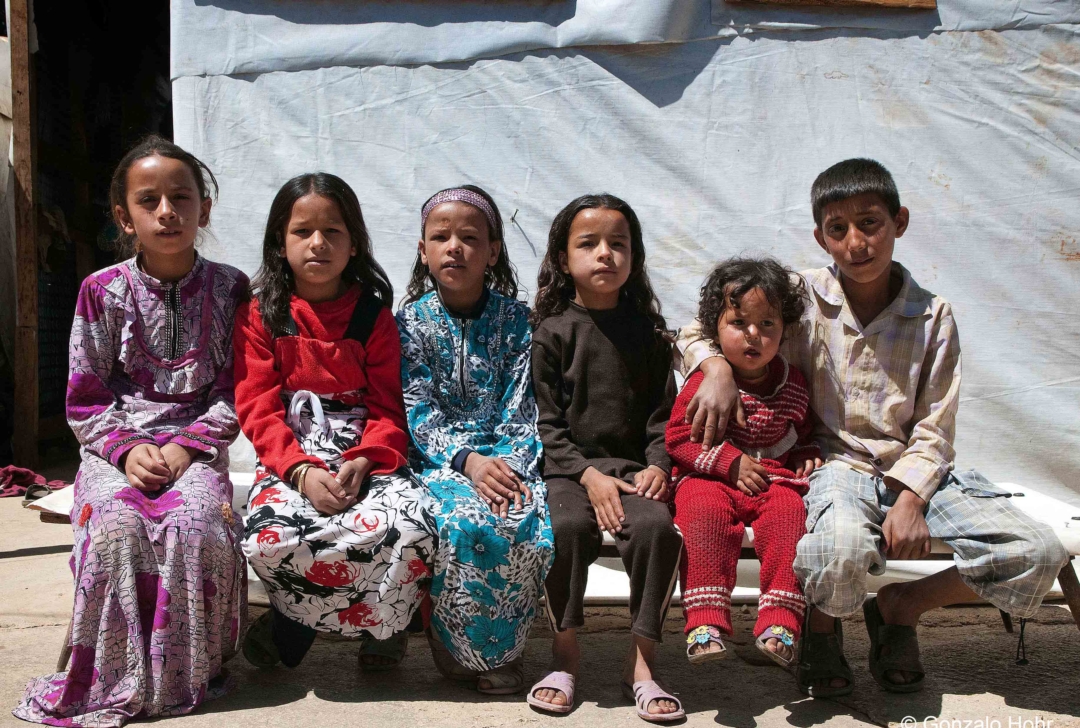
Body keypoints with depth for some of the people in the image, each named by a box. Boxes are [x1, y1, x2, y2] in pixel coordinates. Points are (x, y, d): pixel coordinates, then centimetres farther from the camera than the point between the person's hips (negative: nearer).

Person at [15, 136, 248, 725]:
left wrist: (188, 445, -13)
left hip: (197, 445, 0)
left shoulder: (228, 289, 3)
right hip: (116, 446, 1)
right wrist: (126, 449, -13)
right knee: (116, 529, -31)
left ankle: (188, 675, -11)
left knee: (196, 525, -32)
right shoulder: (103, 291, 3)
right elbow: (85, 400, 5)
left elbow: (234, 391, 3)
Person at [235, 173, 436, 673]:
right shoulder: (260, 315, 7)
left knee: (409, 529, -31)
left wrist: (361, 463, -17)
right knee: (270, 539, -33)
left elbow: (387, 408, 4)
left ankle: (293, 623, -5)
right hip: (290, 460, 0)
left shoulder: (374, 316, 8)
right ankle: (373, 620, -3)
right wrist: (301, 469, -18)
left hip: (367, 458, 1)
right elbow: (258, 409, -1)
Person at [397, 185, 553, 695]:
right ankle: (463, 647, -8)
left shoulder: (514, 318, 5)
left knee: (533, 524, -30)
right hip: (438, 456, -1)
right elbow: (418, 411, -5)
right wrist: (467, 461, -22)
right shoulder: (412, 319, 3)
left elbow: (521, 406, 0)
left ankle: (500, 646, -4)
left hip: (505, 455, 1)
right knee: (465, 523, -34)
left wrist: (512, 466, -20)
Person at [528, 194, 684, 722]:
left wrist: (657, 465, -7)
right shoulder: (553, 332, 4)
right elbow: (546, 421, -1)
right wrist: (588, 474, -13)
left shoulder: (647, 332, 12)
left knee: (657, 526, -28)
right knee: (568, 525, -33)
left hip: (633, 466, 2)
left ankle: (641, 663, -15)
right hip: (567, 467, -2)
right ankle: (565, 655, -13)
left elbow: (663, 411, 11)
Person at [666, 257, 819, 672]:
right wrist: (730, 462, -13)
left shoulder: (792, 385, 12)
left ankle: (780, 621, -28)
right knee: (705, 512, -33)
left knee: (789, 513, -29)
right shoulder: (705, 381, -1)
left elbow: (803, 435, 27)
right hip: (710, 479, -2)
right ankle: (706, 621, -34)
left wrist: (807, 459, 4)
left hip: (775, 479, 2)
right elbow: (679, 436, -4)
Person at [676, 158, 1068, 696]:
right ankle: (821, 629, 0)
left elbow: (933, 431, 2)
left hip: (913, 471, 3)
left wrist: (910, 501, -15)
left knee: (1039, 554, -16)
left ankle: (900, 607, 7)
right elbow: (696, 334, 4)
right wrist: (718, 368, -19)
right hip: (833, 464, -3)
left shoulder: (933, 315, 3)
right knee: (842, 551, -39)